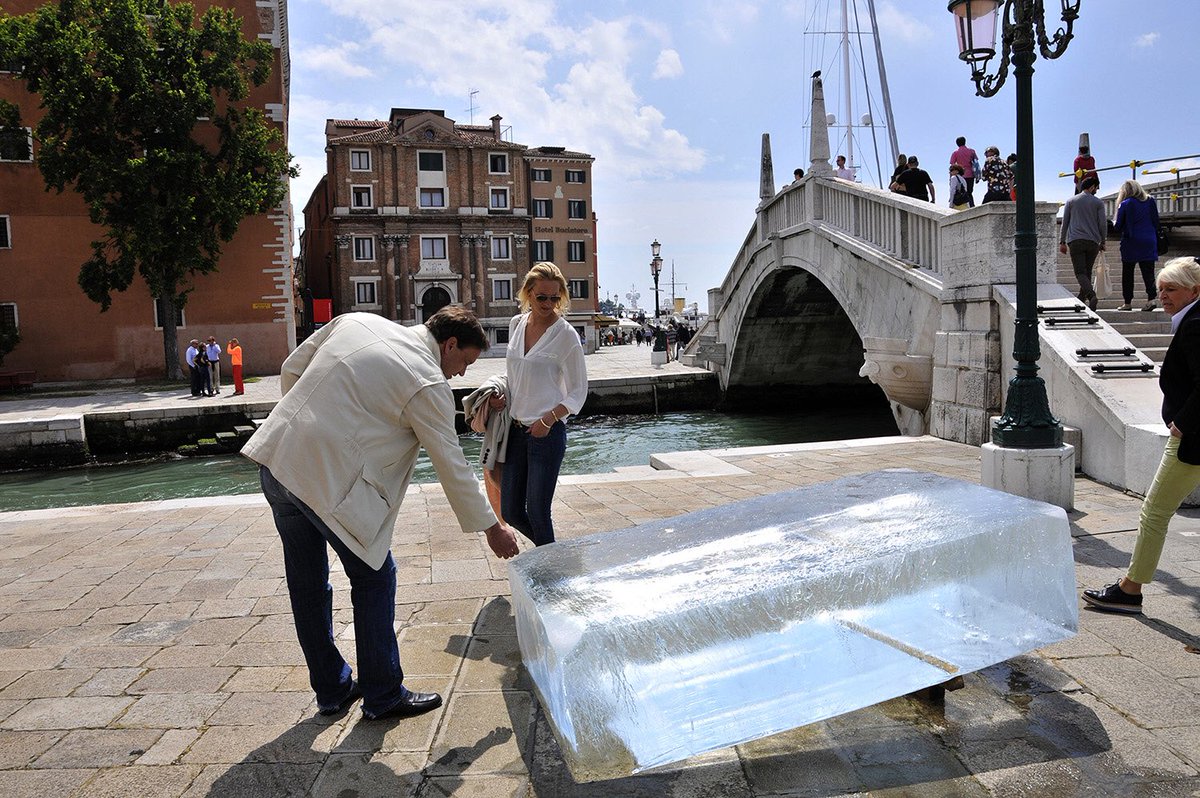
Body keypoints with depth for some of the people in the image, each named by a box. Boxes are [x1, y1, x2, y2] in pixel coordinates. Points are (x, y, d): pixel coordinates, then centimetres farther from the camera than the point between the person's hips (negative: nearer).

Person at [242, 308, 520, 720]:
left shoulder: (355, 321, 12)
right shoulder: (428, 382, -8)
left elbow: (291, 369, 16)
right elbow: (452, 465, -4)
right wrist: (491, 527, 6)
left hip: (276, 458, 8)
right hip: (328, 479, -8)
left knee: (308, 583, 17)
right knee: (374, 578, 9)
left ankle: (331, 689, 33)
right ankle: (382, 695, 20)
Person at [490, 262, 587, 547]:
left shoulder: (565, 334, -8)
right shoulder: (516, 324, 9)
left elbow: (578, 391, -6)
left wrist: (548, 420, -17)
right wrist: (503, 396, 3)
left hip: (547, 431, -6)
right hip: (516, 428, 6)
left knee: (537, 512, -4)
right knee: (511, 511, 9)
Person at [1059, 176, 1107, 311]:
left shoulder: (1071, 201, 10)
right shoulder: (1098, 202, 7)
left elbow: (1064, 223, 9)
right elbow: (1103, 224, 4)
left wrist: (1062, 242, 12)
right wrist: (1102, 242, 15)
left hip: (1075, 241, -1)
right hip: (1093, 242, 1)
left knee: (1080, 272, -11)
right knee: (1087, 272, 12)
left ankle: (1091, 295, -32)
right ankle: (1081, 298, 13)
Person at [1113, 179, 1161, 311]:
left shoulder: (1125, 204, -7)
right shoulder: (1151, 201, 5)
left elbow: (1118, 227, -4)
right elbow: (1156, 222, 9)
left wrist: (1114, 223, 17)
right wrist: (1155, 239, 19)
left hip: (1131, 243, -3)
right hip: (1149, 242, 3)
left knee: (1127, 274, 7)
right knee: (1148, 272, 3)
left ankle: (1128, 303, 9)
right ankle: (1151, 298, -13)